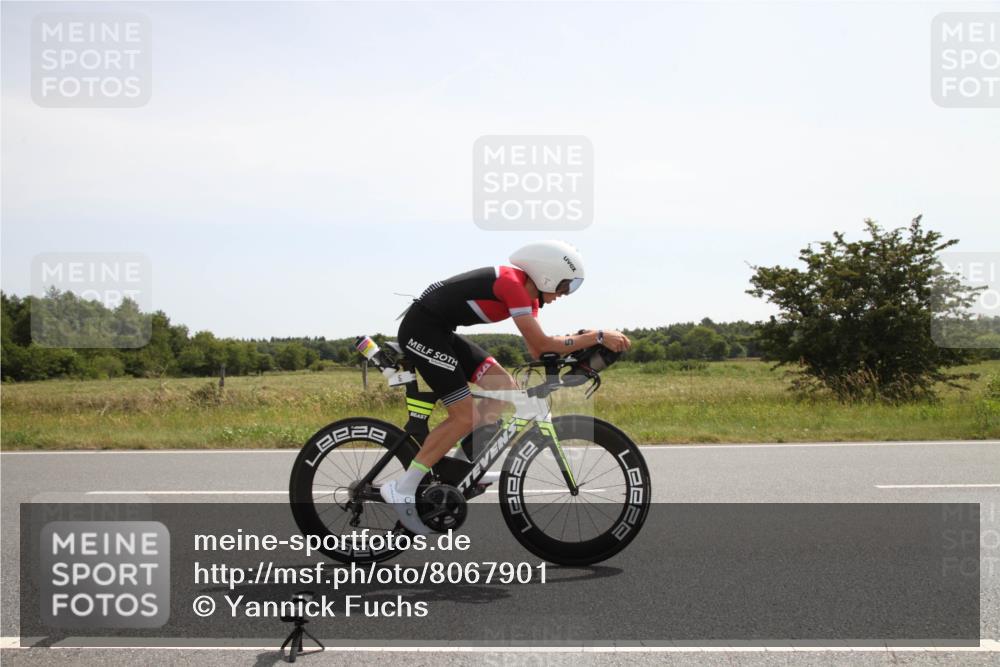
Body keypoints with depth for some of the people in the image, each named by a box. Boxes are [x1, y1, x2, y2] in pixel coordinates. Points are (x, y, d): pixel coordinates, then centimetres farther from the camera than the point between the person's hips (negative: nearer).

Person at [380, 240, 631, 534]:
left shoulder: (526, 293, 10)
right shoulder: (512, 283, -20)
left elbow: (536, 349, 10)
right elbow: (542, 344, -23)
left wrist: (582, 346, -3)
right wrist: (598, 336, -19)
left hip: (440, 331, 10)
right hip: (421, 329, -10)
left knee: (503, 386, 4)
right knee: (465, 417, -12)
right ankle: (402, 489, -6)